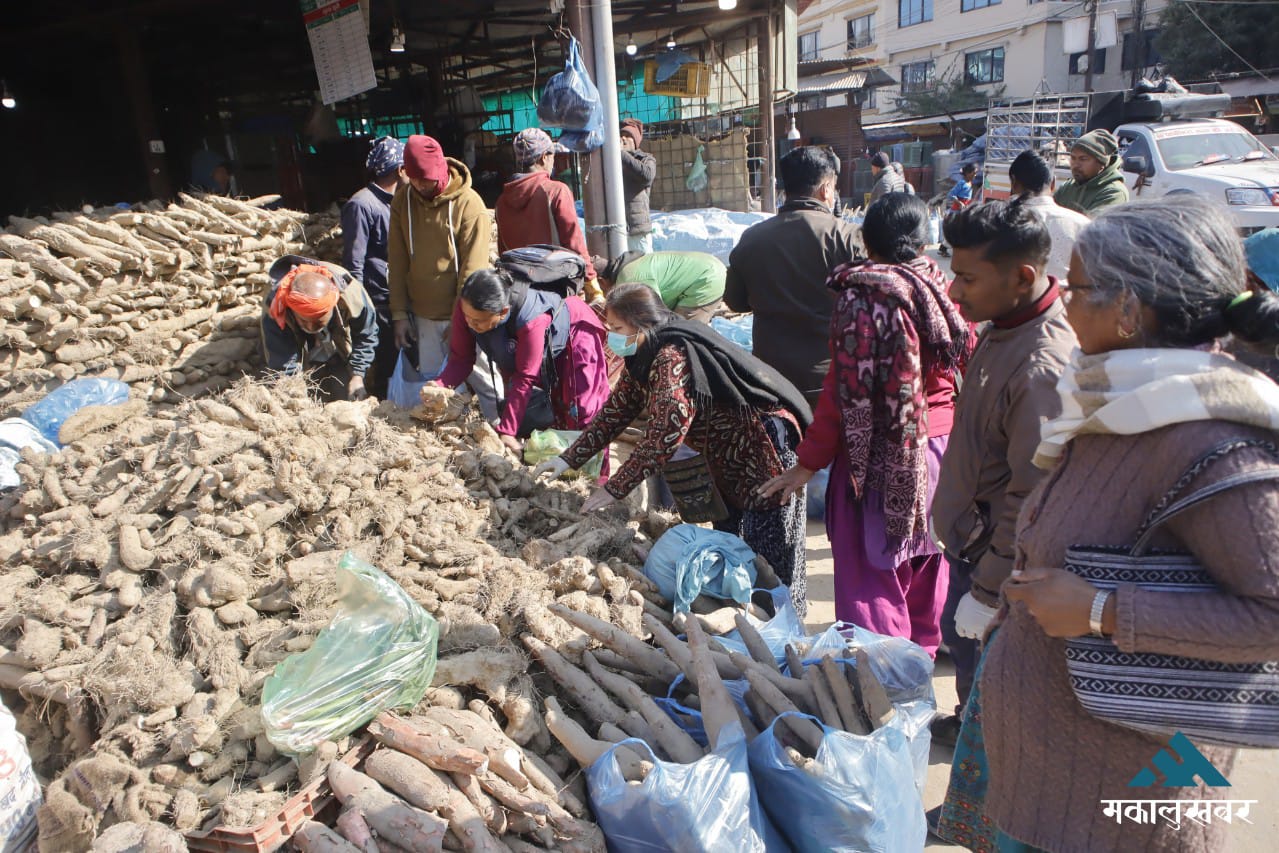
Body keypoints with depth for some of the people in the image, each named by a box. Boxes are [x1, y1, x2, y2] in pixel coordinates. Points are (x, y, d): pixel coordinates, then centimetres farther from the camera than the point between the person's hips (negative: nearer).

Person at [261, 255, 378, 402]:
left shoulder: (350, 293, -34)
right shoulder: (274, 313, -36)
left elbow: (366, 335, -14)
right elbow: (284, 368, -32)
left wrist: (357, 375, -20)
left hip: (341, 359, 1)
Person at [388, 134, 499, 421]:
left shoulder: (468, 203, -11)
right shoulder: (402, 202, 4)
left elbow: (472, 267, -13)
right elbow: (397, 263, 7)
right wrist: (399, 314, 4)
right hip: (423, 316, 5)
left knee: (483, 378, 1)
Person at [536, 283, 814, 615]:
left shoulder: (673, 356, -28)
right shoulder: (646, 355, 3)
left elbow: (665, 435, -32)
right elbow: (618, 408, 8)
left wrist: (615, 489, -26)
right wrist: (569, 459, 3)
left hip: (766, 441, -10)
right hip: (729, 454, 11)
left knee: (770, 551, -3)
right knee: (727, 538, 20)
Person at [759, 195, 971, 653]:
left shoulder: (861, 298, -15)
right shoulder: (942, 289, 1)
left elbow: (846, 391, -18)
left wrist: (808, 462, -12)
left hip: (880, 456, -6)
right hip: (940, 445, 7)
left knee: (873, 568, 3)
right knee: (926, 556, 22)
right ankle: (923, 649, 42)